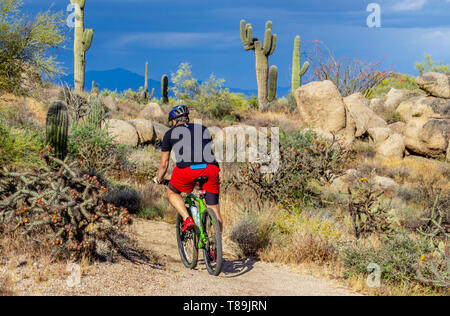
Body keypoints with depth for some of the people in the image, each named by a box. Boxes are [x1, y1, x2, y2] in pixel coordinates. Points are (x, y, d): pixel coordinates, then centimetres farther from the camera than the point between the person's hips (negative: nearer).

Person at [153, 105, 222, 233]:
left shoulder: (170, 133, 22)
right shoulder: (204, 129, 29)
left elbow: (164, 164, 26)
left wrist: (159, 179, 45)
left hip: (187, 169, -2)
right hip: (211, 169, 2)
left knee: (172, 193, 27)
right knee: (215, 212, 12)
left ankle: (187, 219, 6)